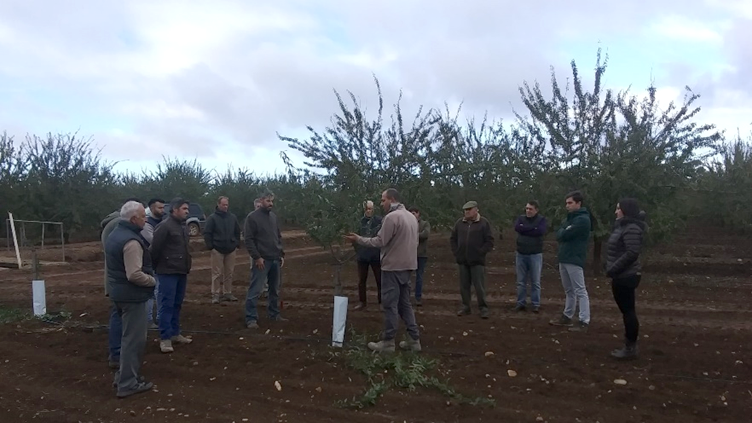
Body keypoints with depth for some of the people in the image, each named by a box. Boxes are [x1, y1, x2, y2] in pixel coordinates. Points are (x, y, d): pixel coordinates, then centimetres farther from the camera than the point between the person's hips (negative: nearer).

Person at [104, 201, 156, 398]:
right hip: (131, 295, -10)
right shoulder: (131, 240, -22)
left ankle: (124, 375, 30)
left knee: (128, 335, 21)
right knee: (134, 339, -2)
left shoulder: (115, 235, 11)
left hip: (118, 292, 10)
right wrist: (153, 280, -12)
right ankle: (128, 383, 5)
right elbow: (134, 274, -28)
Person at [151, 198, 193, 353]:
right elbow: (155, 248, -15)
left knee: (177, 304, 14)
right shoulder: (164, 226, -14)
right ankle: (165, 338, 2)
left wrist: (187, 261, 11)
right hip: (168, 272, -8)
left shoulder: (183, 226, 13)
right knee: (167, 304, -4)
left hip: (181, 271, 8)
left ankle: (175, 334, 24)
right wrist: (157, 266, -6)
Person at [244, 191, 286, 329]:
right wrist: (257, 257, -17)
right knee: (254, 290, -5)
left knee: (275, 290, 14)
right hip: (262, 260, -7)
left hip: (275, 260, 7)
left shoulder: (273, 216, 13)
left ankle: (274, 314, 25)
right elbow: (248, 240, -12)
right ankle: (251, 318, 1)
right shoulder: (252, 217, -7)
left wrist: (281, 254, 11)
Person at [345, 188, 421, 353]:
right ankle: (414, 339, 15)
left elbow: (380, 241, -16)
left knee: (390, 304, -1)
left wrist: (358, 239, -6)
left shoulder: (392, 217, -15)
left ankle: (387, 342, 5)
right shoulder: (411, 216, 11)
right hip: (406, 266, 8)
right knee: (404, 303, 14)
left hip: (393, 266, -8)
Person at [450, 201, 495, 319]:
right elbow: (453, 239, 17)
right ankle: (465, 307, 20)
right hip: (463, 261, 4)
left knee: (479, 286, -2)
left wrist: (481, 252, -8)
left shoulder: (483, 223, -3)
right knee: (464, 286, 10)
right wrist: (456, 252, 7)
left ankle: (483, 308, 7)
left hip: (477, 261, -4)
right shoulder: (460, 223, 9)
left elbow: (489, 241, -4)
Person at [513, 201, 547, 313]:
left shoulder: (541, 219, -2)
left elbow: (541, 231, -21)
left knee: (535, 282, 3)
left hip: (535, 254, -3)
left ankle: (536, 304, 10)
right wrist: (532, 229, -15)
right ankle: (521, 303, 15)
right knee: (521, 281, 8)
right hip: (521, 254, 3)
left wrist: (524, 229, -14)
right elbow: (517, 227, -13)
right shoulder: (521, 218, 7)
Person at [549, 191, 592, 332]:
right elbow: (558, 235, 13)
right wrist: (563, 232, -6)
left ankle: (584, 322, -5)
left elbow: (564, 235, -17)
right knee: (569, 290, 16)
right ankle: (567, 317, 25)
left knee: (580, 291, -7)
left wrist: (562, 232, 2)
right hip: (564, 259, 9)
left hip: (574, 260, -9)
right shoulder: (569, 218, 17)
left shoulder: (583, 219, -12)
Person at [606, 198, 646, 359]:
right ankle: (629, 345, 23)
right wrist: (612, 268, 13)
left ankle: (631, 348, 4)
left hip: (626, 276, -10)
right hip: (622, 275, 10)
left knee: (628, 311, -4)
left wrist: (613, 269, -22)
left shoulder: (632, 228, -17)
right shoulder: (624, 226, 15)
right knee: (626, 311, 14)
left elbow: (632, 253, -25)